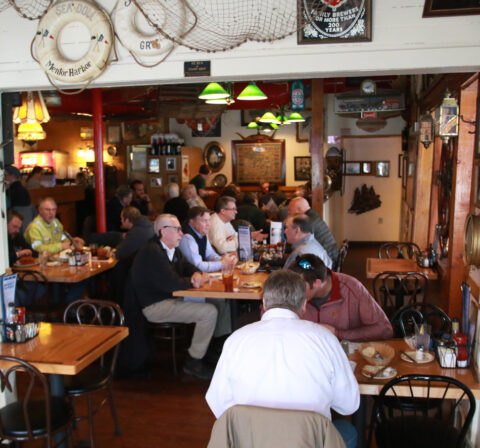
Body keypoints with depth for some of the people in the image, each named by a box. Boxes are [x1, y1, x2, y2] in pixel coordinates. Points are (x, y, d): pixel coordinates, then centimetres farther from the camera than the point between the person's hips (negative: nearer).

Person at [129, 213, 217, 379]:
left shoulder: (173, 250, 12)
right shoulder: (152, 252, -19)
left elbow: (187, 266, 20)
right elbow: (171, 283, -25)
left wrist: (196, 275, -5)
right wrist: (194, 280, -9)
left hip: (168, 299, 10)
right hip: (155, 306, -10)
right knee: (209, 312, -20)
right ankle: (193, 362, -7)